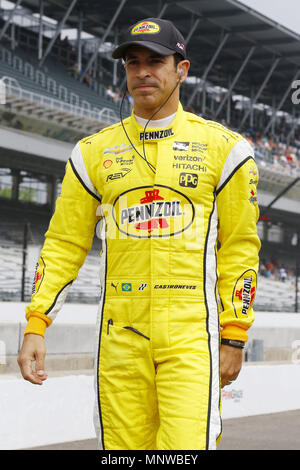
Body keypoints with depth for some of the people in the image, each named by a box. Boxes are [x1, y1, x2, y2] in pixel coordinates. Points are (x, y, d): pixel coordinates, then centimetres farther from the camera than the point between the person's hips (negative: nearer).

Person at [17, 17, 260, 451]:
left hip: (192, 336, -2)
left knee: (186, 447, -15)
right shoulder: (94, 151, 10)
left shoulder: (222, 147, 4)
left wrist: (234, 337, 0)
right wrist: (36, 325, 0)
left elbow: (240, 248, 4)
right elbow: (64, 245, 10)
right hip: (120, 334, 3)